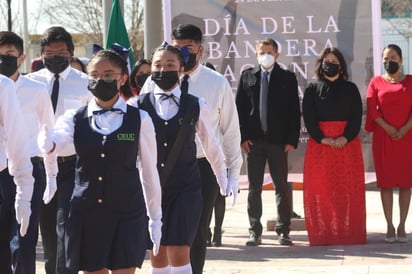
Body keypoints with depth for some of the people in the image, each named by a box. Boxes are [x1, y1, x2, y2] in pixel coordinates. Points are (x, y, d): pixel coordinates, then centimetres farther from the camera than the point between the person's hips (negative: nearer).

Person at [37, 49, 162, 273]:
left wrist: (155, 218, 7)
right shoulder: (75, 118, 3)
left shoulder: (139, 120, 1)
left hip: (127, 212, -2)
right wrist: (47, 142, -44)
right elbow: (57, 136, -18)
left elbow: (149, 171, 6)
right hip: (86, 212, 2)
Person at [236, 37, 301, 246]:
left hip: (278, 140, -1)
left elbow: (294, 111, 3)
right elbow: (239, 108, 6)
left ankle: (283, 231, 8)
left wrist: (292, 140, -5)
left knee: (282, 187, 2)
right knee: (254, 188, 4)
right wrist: (243, 137, -3)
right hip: (253, 140, 1)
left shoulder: (287, 78, 6)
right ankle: (255, 232, 10)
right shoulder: (247, 76, 9)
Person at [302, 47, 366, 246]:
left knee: (348, 188, -2)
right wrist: (322, 139, -14)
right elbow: (308, 118, 0)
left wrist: (345, 138, -14)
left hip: (347, 144, 1)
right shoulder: (312, 89, 7)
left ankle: (348, 232, 2)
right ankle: (322, 233, -1)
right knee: (320, 188, -4)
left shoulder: (350, 89, 9)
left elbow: (357, 117, 2)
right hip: (320, 144, 0)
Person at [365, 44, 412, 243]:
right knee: (386, 182, -1)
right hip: (383, 137, 0)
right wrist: (388, 128, -12)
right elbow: (372, 110, -1)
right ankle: (390, 226, 1)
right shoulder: (376, 82, 8)